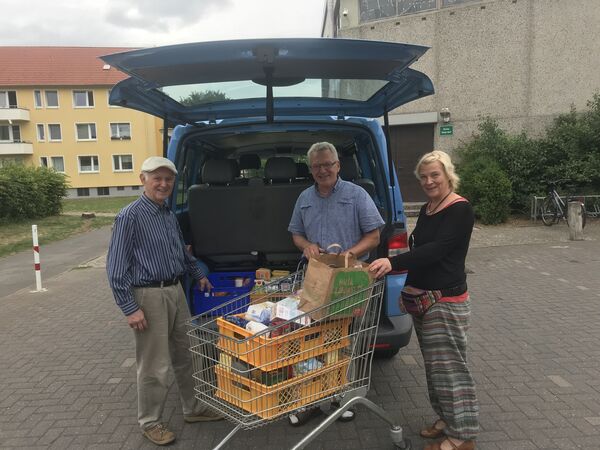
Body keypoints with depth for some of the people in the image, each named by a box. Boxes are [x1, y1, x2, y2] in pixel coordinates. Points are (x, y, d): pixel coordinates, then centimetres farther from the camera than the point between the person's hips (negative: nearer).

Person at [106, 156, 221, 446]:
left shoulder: (169, 215, 10)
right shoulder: (130, 216, -13)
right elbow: (116, 268, -15)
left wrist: (198, 275, 30)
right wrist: (130, 308, -18)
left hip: (176, 292, 8)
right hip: (149, 296, -8)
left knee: (186, 356, 18)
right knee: (154, 365, 3)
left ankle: (193, 409, 35)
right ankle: (149, 422, 24)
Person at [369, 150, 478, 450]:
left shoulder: (460, 210, -15)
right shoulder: (426, 209, 11)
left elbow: (437, 249, -28)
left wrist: (393, 263, -38)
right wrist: (409, 289, 17)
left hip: (446, 301, -9)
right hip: (422, 298, 9)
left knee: (448, 367, 0)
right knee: (434, 365, 18)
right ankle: (447, 420, 34)